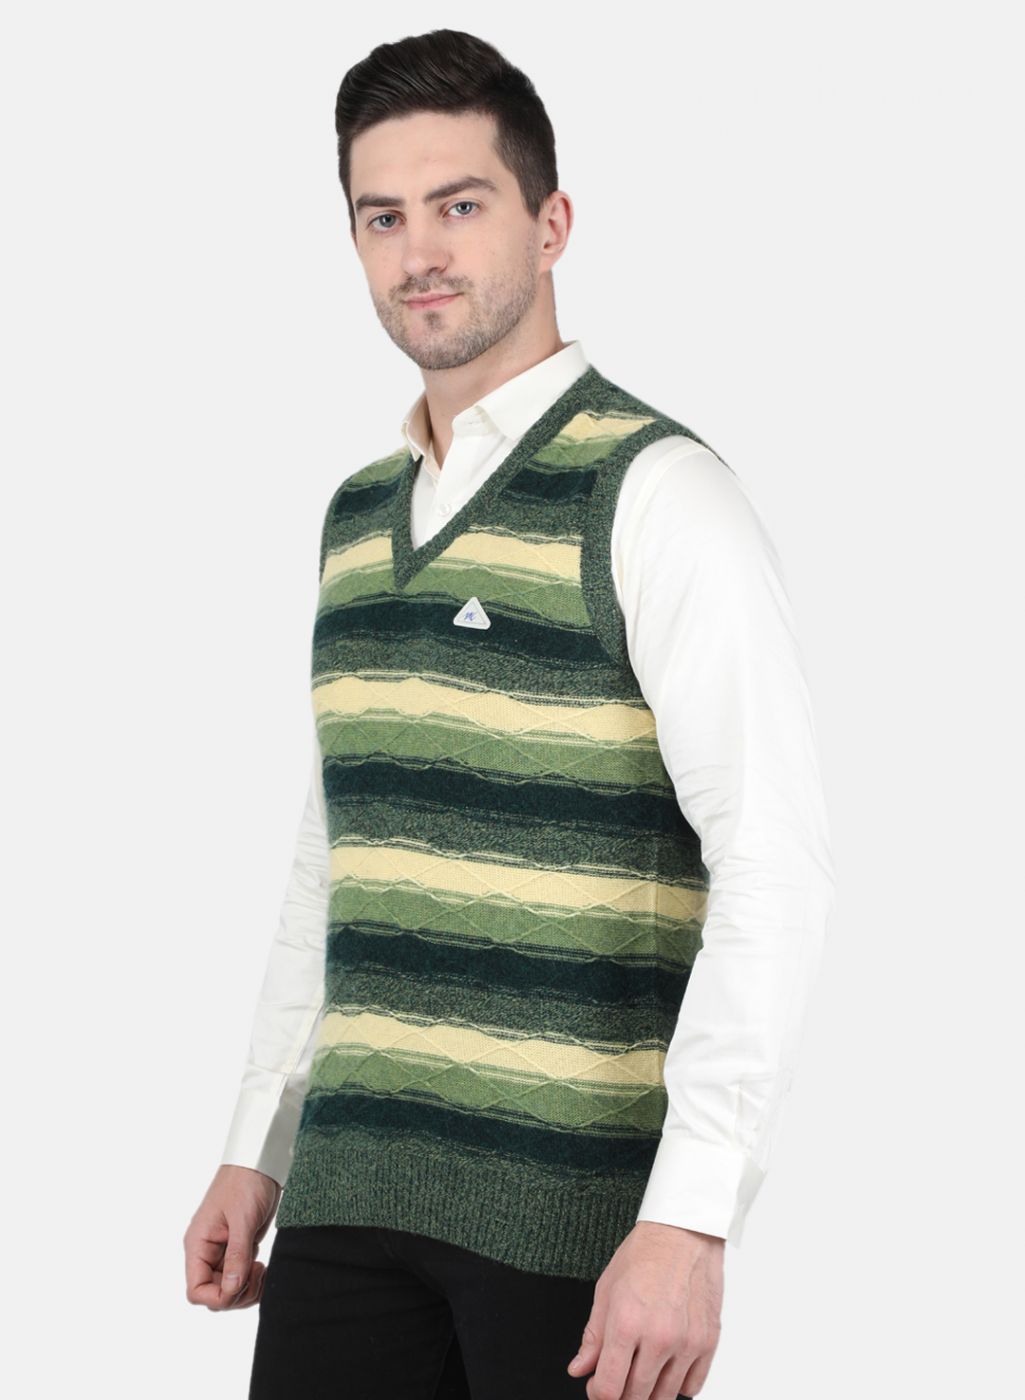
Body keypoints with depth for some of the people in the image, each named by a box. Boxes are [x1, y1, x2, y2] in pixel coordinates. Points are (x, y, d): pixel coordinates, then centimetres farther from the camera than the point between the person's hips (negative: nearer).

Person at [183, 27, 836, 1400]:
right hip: (353, 1187, 6)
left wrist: (691, 1219, -22)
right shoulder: (359, 514, 13)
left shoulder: (656, 492, -9)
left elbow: (777, 869, -16)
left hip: (579, 1202, -6)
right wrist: (254, 1153, 16)